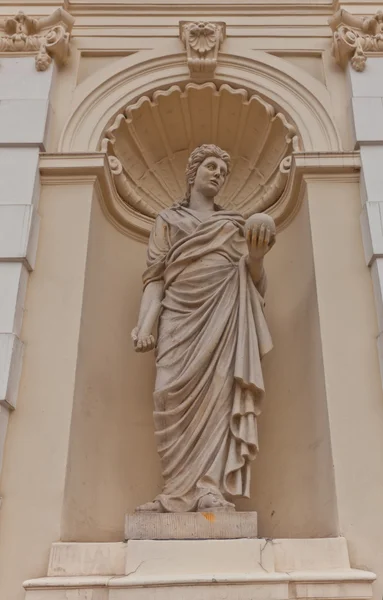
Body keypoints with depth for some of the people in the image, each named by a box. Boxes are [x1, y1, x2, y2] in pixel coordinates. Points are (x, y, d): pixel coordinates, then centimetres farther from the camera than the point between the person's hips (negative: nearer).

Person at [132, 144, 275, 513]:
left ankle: (211, 491, -17)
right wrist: (145, 324, -7)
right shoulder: (168, 220, 20)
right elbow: (155, 277, 9)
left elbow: (254, 282, 15)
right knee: (179, 396, -12)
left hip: (225, 316, 0)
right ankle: (182, 492, -9)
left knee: (220, 394, -14)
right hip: (182, 315, 0)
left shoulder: (235, 223, 23)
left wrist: (256, 257, -7)